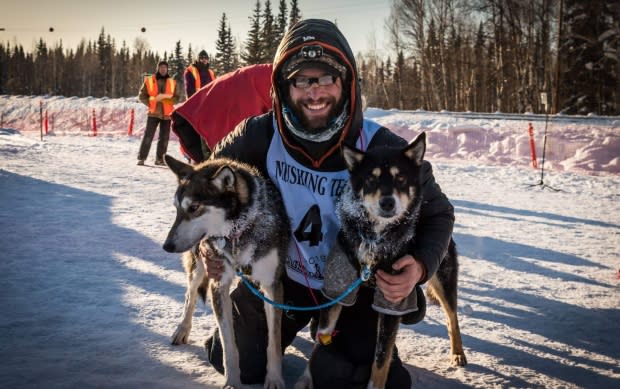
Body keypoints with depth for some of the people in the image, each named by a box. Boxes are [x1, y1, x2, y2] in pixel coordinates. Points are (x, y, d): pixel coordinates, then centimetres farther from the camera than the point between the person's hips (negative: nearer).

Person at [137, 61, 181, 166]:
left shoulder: (172, 82, 9)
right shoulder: (149, 80, 3)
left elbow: (176, 98, 6)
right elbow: (142, 95, 5)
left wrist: (165, 98, -11)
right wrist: (151, 103, -8)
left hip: (167, 114, 3)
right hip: (153, 113, -3)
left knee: (164, 138, 5)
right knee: (148, 136, -9)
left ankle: (159, 159, 15)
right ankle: (141, 158, -4)